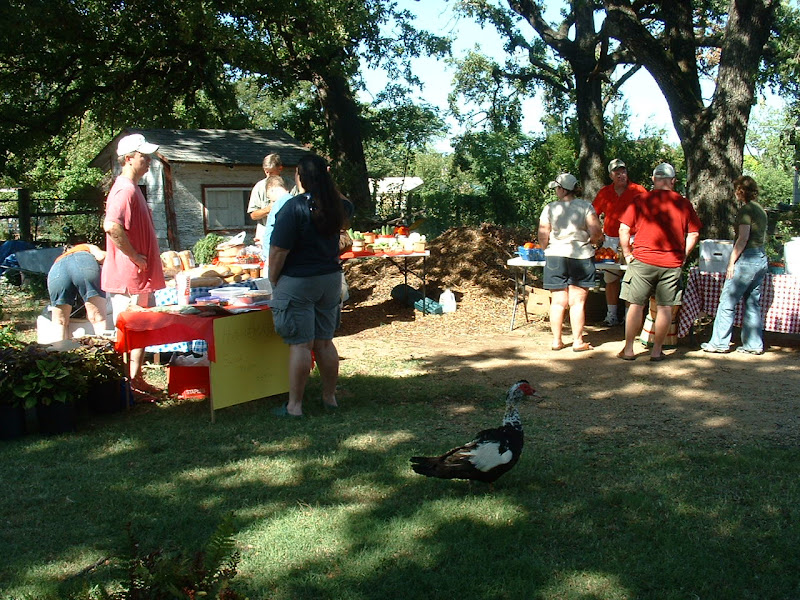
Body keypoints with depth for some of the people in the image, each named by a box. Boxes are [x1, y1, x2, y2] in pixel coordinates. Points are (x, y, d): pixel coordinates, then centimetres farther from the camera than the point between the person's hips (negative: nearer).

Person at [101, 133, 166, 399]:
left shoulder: (133, 188, 16)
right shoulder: (125, 190, -17)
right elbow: (111, 227, -33)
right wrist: (135, 256, -23)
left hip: (140, 276, 10)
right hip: (128, 276, -10)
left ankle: (137, 380, 26)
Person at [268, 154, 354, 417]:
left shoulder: (294, 207, -17)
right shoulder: (337, 206, 2)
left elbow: (279, 250, -17)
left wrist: (273, 281, -4)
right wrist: (327, 184, 24)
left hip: (297, 282, -6)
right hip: (330, 279, 6)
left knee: (300, 344, -3)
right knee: (325, 342, 15)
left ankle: (294, 405, 5)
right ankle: (330, 397, 25)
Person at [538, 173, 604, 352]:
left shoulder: (550, 208, -1)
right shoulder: (585, 206, -3)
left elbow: (543, 237, -3)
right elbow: (596, 233, -8)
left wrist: (548, 249, 17)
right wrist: (591, 242, 13)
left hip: (555, 257, 1)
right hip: (581, 257, -1)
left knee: (558, 301, 8)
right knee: (577, 302, 4)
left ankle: (556, 340, 12)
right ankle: (578, 341, 7)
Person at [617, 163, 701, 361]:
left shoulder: (640, 200, -2)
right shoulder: (684, 204, 4)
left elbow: (624, 229, -5)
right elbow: (694, 234, 6)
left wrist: (627, 253, 5)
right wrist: (682, 255, 14)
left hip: (643, 261, -1)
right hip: (672, 263, 1)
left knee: (636, 305, 5)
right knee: (665, 308, 8)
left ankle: (628, 349, 8)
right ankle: (656, 351, 13)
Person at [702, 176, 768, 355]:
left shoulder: (746, 209, -11)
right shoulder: (761, 210, 15)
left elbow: (743, 238, -17)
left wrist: (732, 262, -15)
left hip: (747, 258, -9)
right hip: (761, 258, 9)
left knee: (727, 302, -3)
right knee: (753, 303, 12)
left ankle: (719, 343, 0)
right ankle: (754, 344, 13)